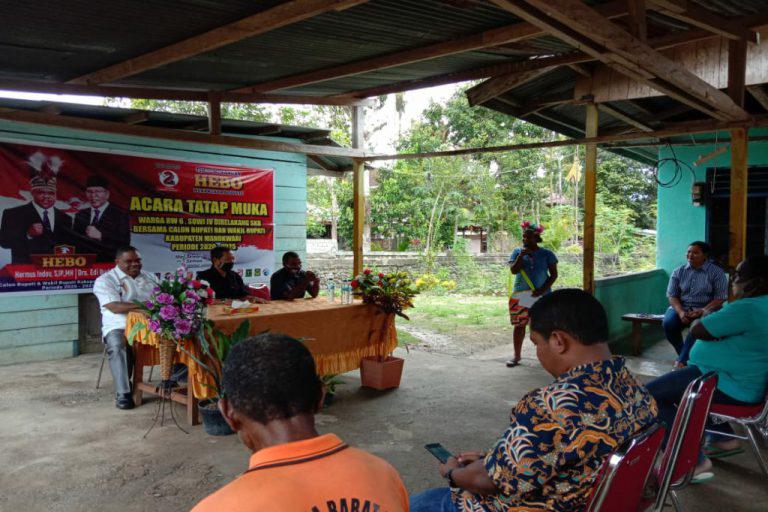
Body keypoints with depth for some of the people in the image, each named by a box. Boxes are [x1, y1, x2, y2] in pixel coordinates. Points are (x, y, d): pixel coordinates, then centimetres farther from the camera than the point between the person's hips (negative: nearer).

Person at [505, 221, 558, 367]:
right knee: (519, 325, 1)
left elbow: (554, 274, 0)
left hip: (541, 296, -1)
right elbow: (513, 270, -6)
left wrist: (543, 289, -13)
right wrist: (521, 255, -16)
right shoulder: (517, 252, 5)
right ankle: (517, 356, 10)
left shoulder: (547, 254, 1)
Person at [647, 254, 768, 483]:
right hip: (746, 381, 11)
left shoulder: (746, 309, -25)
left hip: (732, 388, -11)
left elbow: (697, 330, -19)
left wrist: (706, 314, 0)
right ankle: (724, 439, 30)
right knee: (679, 379, 33)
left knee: (651, 395, -13)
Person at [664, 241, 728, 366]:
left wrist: (702, 311, -20)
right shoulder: (678, 272, 9)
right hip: (681, 307, 3)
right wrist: (680, 312, -17)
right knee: (668, 323, -29)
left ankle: (681, 361, -30)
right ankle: (683, 354, -5)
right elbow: (672, 295, 3)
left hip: (705, 309, -3)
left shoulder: (717, 272, 1)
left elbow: (720, 298, -5)